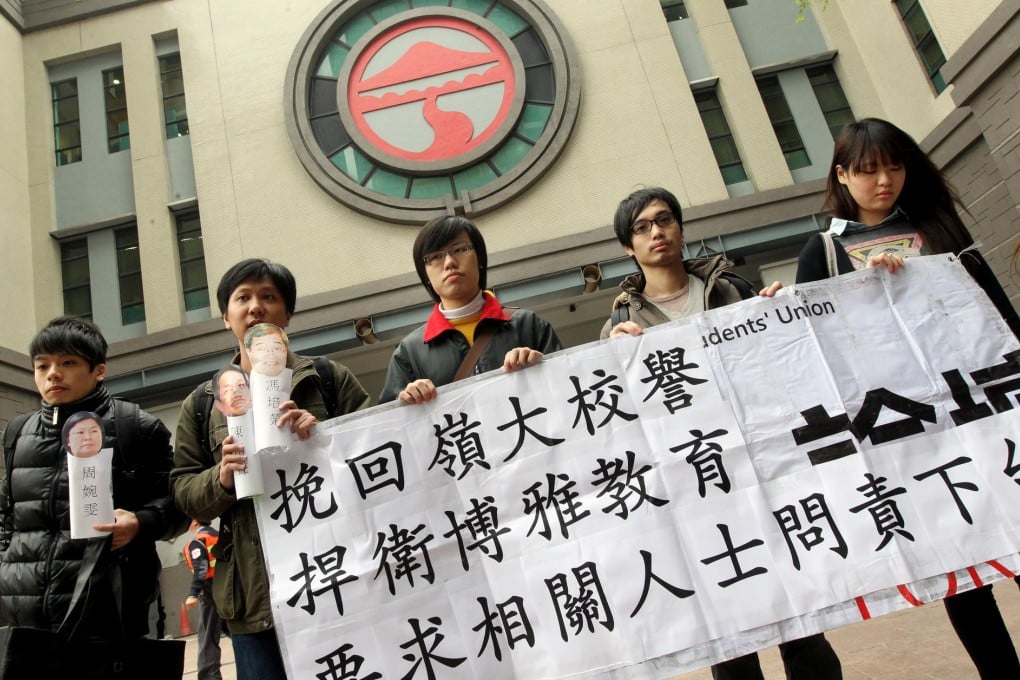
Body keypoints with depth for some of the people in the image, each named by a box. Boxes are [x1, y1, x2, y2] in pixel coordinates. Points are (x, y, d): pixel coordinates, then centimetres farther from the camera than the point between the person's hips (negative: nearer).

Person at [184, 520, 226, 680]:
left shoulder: (196, 541, -4)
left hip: (212, 593, -7)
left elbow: (200, 569, -17)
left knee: (208, 638, -3)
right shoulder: (218, 535, 18)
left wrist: (193, 594, -23)